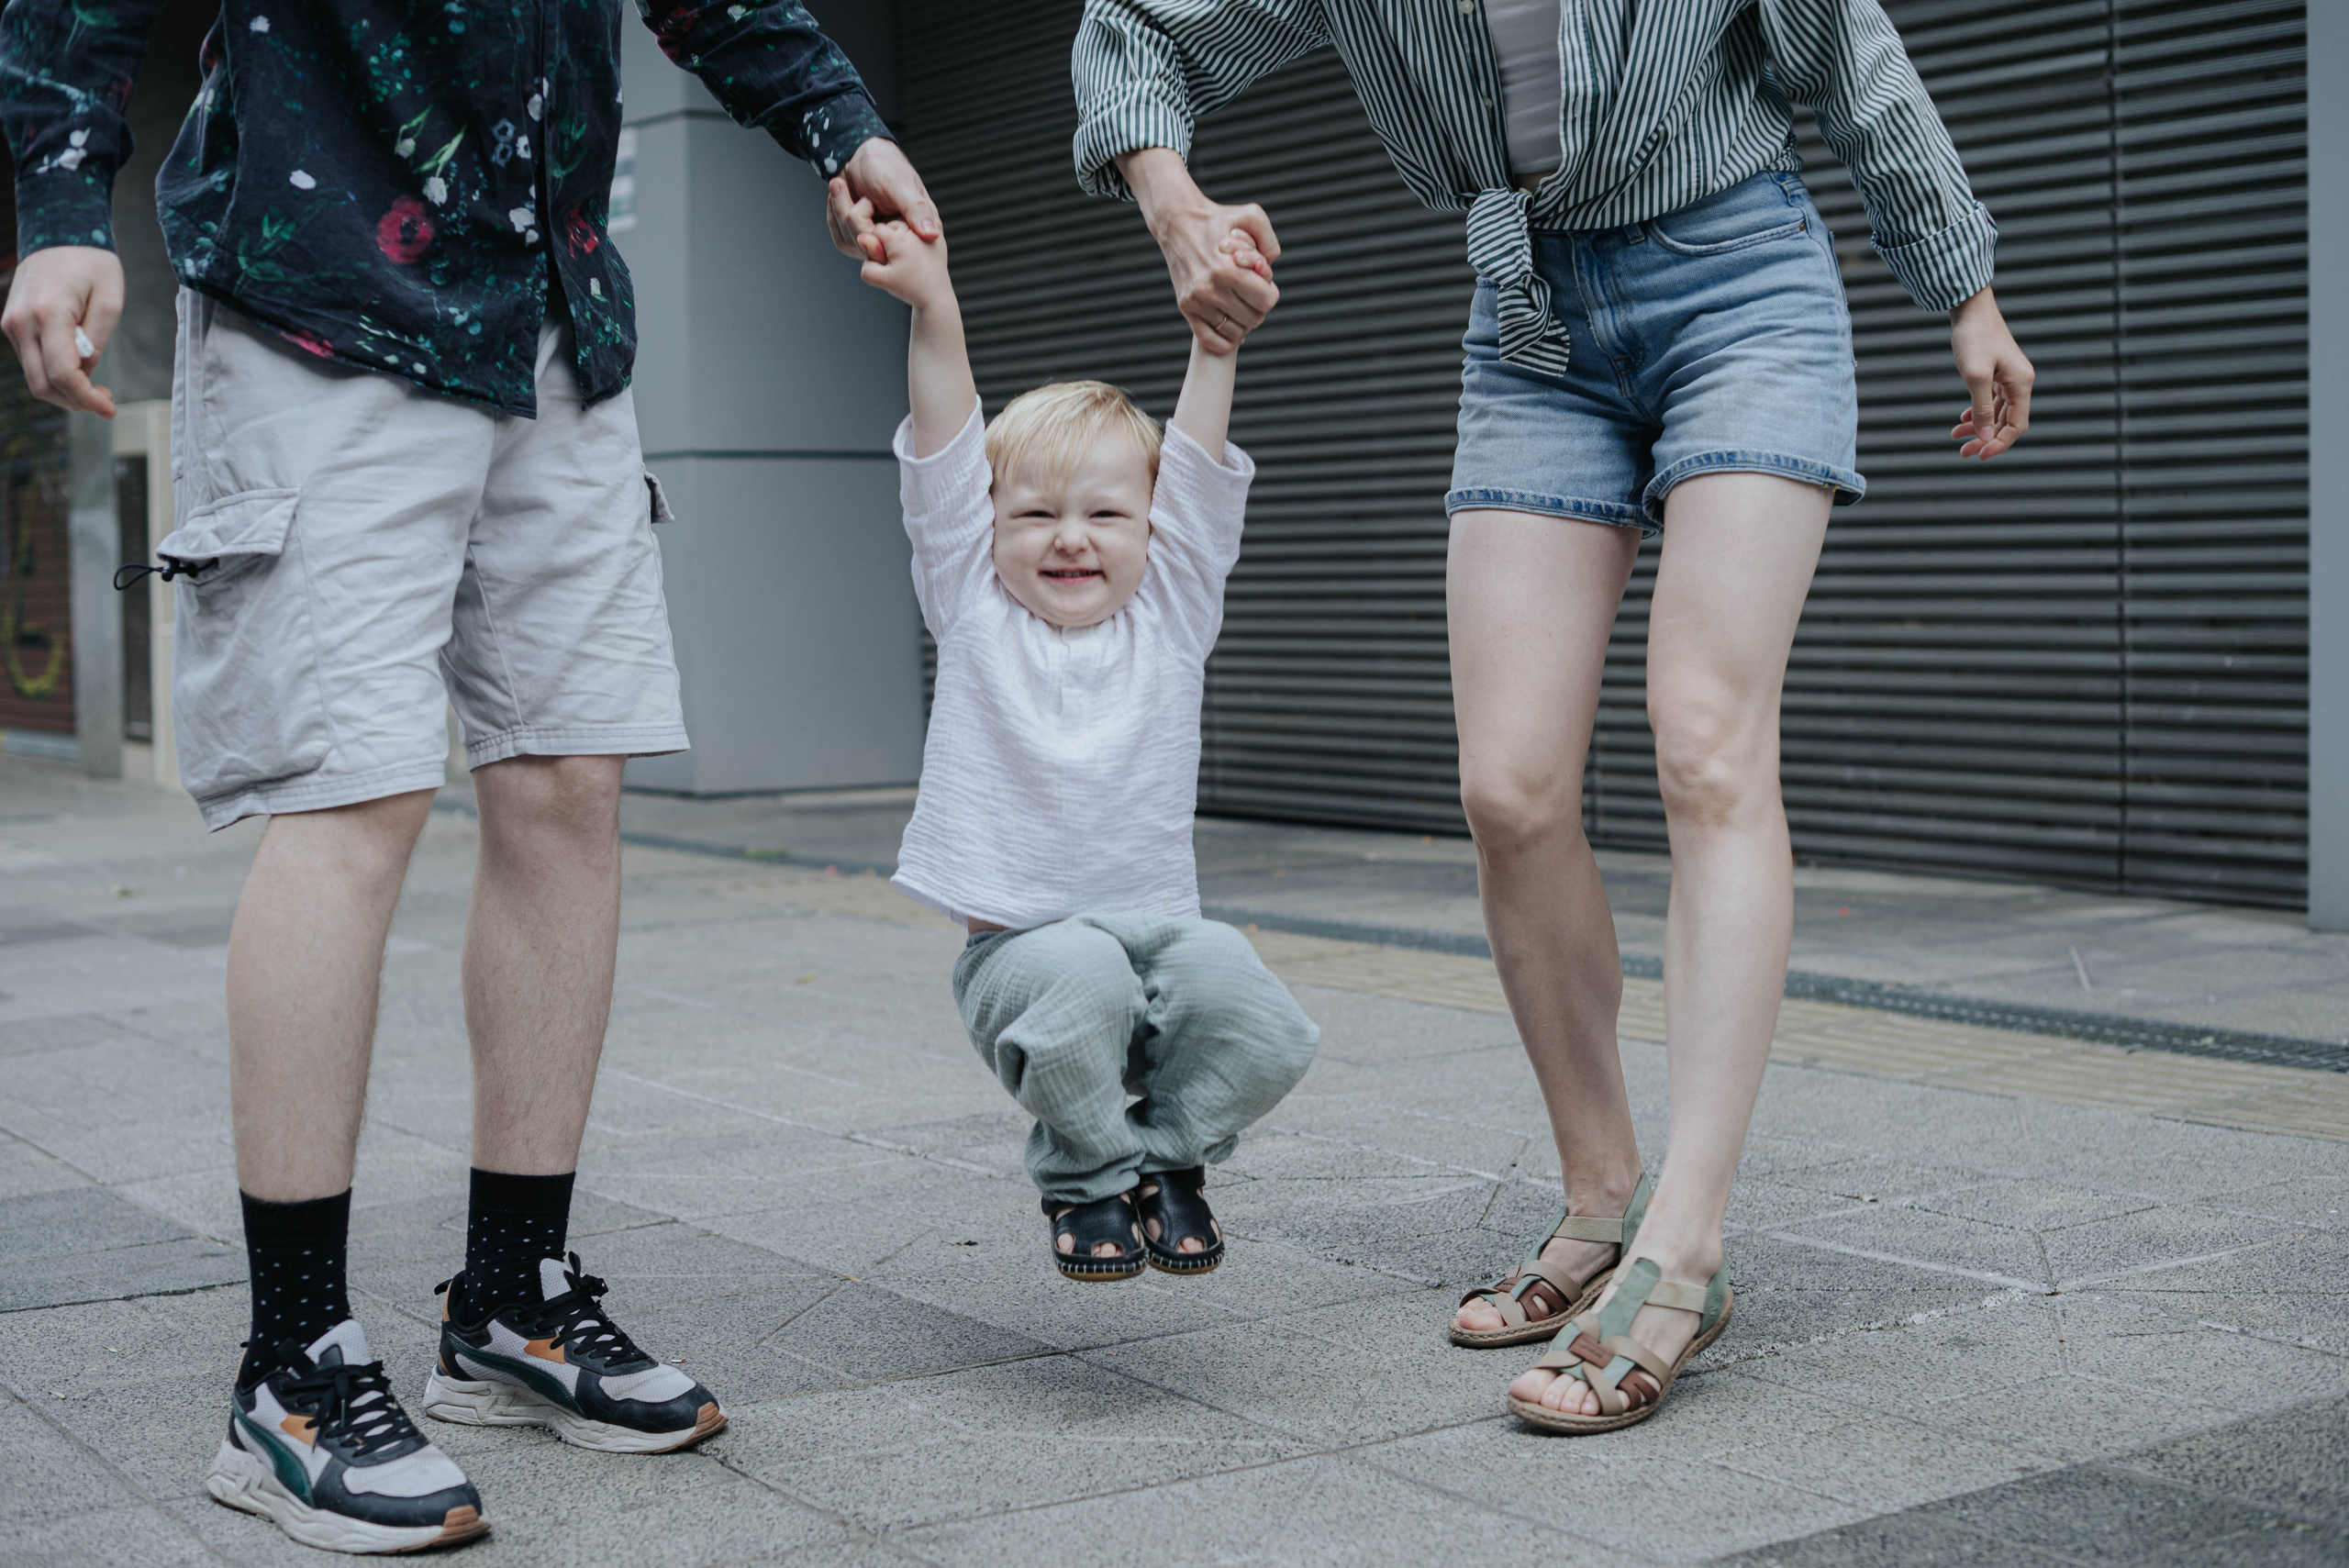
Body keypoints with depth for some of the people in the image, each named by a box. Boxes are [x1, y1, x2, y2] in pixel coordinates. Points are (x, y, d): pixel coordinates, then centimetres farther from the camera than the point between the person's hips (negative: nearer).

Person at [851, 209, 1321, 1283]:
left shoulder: (1170, 616, 8)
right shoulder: (974, 613, 5)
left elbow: (1199, 468, -2)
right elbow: (944, 459, -4)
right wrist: (933, 309, -14)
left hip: (1159, 923, 2)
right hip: (1018, 944, -1)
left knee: (1262, 1028, -28)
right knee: (1081, 977, -35)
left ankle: (1167, 1152, 6)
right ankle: (1086, 1175, -3)